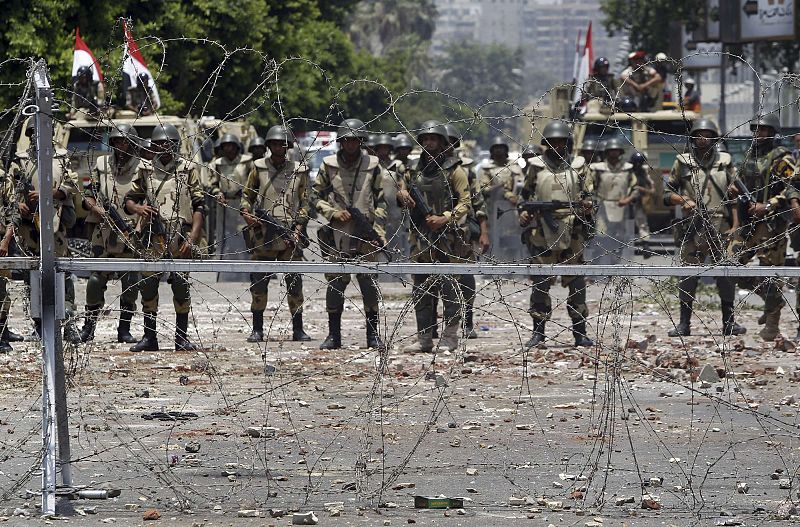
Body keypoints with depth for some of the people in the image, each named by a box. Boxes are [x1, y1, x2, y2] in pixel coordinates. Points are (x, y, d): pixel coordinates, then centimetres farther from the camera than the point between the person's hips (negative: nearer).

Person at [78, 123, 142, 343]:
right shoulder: (101, 165, 9)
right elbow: (87, 196, 11)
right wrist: (97, 209, -7)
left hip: (131, 233, -1)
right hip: (103, 232, 1)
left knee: (130, 282, -1)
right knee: (96, 279, 0)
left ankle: (124, 329, 7)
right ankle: (89, 326, 10)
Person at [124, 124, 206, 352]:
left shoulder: (188, 170, 6)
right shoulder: (145, 170, 12)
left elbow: (199, 206, 3)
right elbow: (128, 200, 17)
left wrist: (192, 238, -8)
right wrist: (138, 208, -8)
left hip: (181, 238, -2)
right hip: (154, 238, 2)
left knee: (181, 286, -3)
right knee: (148, 285, -1)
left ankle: (182, 337, 5)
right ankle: (149, 337, 7)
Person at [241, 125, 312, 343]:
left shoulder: (299, 171, 9)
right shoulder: (259, 168, 9)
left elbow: (304, 204, 9)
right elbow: (247, 195, 14)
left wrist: (298, 229, -4)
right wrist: (246, 213, -6)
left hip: (289, 235, 0)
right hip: (262, 234, 0)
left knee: (294, 282, -1)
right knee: (259, 283, -1)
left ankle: (298, 329, 6)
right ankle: (257, 329, 6)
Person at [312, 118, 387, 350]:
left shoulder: (373, 166, 6)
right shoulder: (329, 166, 6)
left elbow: (381, 202, 8)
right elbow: (316, 197, 10)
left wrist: (378, 232, -2)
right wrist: (333, 213, -6)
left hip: (365, 235, 0)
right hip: (337, 234, 0)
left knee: (369, 284, -2)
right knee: (335, 285, 1)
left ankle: (373, 334, 4)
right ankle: (333, 335, 8)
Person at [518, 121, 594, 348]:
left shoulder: (578, 166, 10)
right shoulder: (536, 166, 10)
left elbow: (588, 195, 11)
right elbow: (525, 194, 16)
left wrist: (587, 206, -10)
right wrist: (523, 212, -1)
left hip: (572, 229, 0)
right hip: (542, 229, 0)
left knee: (576, 282, 1)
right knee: (540, 281, 0)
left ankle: (580, 331, 6)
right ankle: (538, 331, 5)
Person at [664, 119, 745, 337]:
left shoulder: (725, 162, 9)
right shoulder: (683, 162, 5)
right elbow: (667, 193, 9)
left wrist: (735, 225, 0)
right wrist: (683, 201, -11)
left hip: (721, 229, 1)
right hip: (692, 229, -1)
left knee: (726, 275, 3)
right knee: (688, 276, 0)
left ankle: (729, 322, 11)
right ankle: (684, 323, 7)